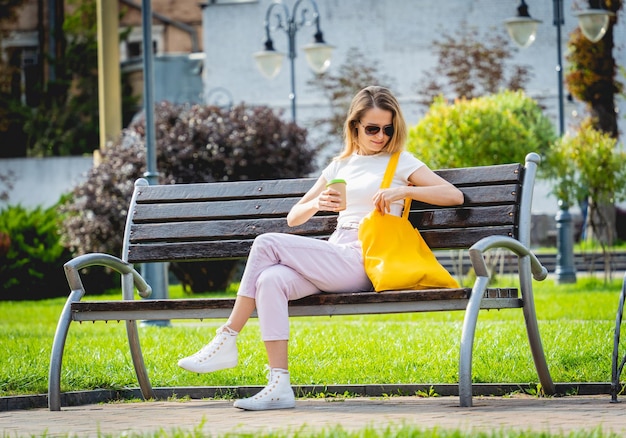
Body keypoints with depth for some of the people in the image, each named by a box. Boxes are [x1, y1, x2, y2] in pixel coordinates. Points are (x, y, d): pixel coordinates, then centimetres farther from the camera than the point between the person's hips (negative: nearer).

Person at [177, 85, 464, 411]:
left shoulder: (400, 162, 10)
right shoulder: (340, 166, 25)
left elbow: (454, 195, -2)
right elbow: (293, 218, 22)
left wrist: (403, 190, -13)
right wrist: (317, 203, -1)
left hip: (363, 265, -6)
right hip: (334, 263, 6)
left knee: (268, 243, -20)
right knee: (271, 280, -27)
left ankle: (226, 342, -19)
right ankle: (279, 386, -34)